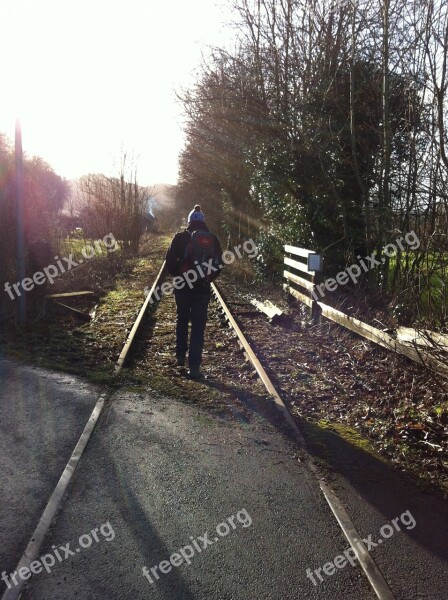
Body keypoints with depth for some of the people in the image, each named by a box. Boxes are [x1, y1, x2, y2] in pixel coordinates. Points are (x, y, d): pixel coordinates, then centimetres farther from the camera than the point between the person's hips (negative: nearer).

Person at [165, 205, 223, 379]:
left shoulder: (180, 237, -3)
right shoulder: (213, 239, 3)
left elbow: (170, 260, -6)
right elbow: (219, 263, 4)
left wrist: (176, 275, 10)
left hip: (183, 286, 0)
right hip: (203, 288, 0)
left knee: (182, 320, 22)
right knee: (198, 326, 4)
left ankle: (180, 356, 26)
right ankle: (194, 366, -1)